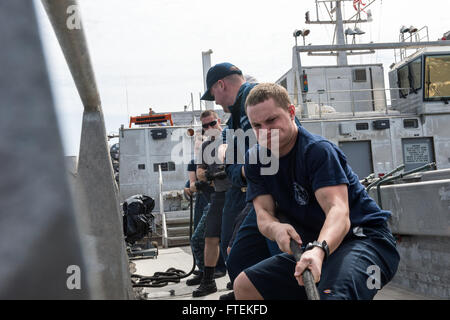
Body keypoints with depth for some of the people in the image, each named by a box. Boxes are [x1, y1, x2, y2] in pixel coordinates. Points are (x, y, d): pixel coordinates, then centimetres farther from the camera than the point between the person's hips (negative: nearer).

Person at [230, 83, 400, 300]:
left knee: (333, 294, -39)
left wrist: (319, 250, -50)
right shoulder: (255, 160, 3)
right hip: (315, 246, 8)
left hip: (365, 240, -7)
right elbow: (263, 214, -6)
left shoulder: (318, 150, -18)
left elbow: (339, 211, -30)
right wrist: (276, 228, -31)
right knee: (244, 286, 0)